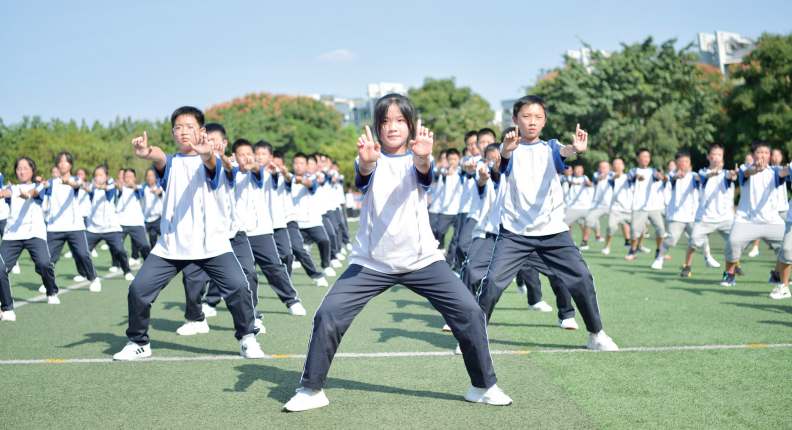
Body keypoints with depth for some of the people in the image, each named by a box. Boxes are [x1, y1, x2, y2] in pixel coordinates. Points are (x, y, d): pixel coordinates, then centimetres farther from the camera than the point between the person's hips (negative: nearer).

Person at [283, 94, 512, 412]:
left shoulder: (415, 158, 1)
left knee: (469, 312, -10)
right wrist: (365, 161, -51)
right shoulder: (372, 158, 0)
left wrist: (424, 157, -50)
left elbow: (423, 172, -24)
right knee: (328, 315, -13)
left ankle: (483, 386, 10)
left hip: (422, 260, 0)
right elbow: (363, 176, -25)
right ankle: (311, 390, 6)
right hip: (371, 263, 0)